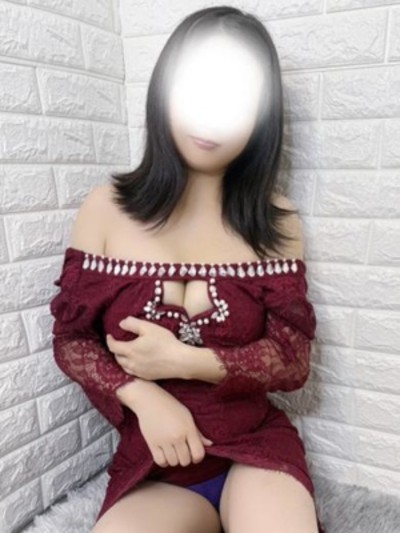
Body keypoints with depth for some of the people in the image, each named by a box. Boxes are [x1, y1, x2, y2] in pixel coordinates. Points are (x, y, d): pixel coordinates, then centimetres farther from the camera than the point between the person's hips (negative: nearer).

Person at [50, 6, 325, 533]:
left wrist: (183, 361, -17)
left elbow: (293, 358, -6)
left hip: (255, 448, 1)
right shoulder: (107, 208, -5)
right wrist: (144, 397, -17)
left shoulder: (274, 219, -5)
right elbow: (70, 339, -1)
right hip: (150, 467, 1)